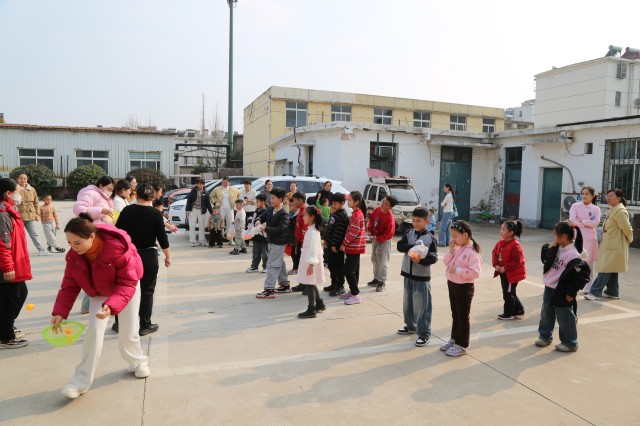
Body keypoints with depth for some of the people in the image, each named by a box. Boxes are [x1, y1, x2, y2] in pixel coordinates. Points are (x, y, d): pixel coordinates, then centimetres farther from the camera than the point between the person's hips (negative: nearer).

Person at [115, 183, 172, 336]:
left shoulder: (127, 210, -3)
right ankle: (145, 326, 12)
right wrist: (168, 256, 2)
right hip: (148, 256, -3)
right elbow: (162, 237, -9)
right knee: (147, 291, 7)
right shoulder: (156, 214, -10)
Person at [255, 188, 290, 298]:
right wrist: (258, 221, -9)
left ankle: (269, 290, -8)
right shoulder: (270, 210, 6)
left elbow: (280, 229, -25)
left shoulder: (283, 214, -19)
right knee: (279, 264, 18)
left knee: (272, 264, -10)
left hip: (279, 242, -9)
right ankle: (285, 284, 32)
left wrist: (265, 228, -28)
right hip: (271, 241, 9)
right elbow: (262, 216, 14)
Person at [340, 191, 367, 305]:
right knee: (353, 270, 15)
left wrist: (344, 243, -13)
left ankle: (356, 295, -4)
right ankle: (353, 291, 24)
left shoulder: (357, 214, -18)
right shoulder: (357, 213, 14)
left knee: (349, 271, -8)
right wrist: (345, 243, 14)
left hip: (354, 246, -10)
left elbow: (353, 232, -21)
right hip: (355, 246, 10)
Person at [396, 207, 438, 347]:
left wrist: (420, 260, -28)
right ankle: (410, 326, 36)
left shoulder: (430, 238, -10)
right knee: (408, 302, 17)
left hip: (422, 277, -5)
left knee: (422, 305, -2)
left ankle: (424, 333, 8)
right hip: (408, 274, 5)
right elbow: (400, 246, -9)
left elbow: (433, 258, -12)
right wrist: (414, 246, -23)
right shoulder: (409, 233, 3)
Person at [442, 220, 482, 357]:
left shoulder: (472, 252, -20)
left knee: (463, 316, 4)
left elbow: (475, 272, -26)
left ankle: (462, 346, 16)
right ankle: (454, 340, 34)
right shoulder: (457, 248, 6)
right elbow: (447, 263, 9)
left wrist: (457, 270, -25)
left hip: (464, 287, -8)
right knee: (455, 315, 20)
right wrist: (451, 251, -6)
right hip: (452, 284, 8)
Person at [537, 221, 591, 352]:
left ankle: (570, 343, 22)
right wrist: (550, 248, -9)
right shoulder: (557, 249, 2)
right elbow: (545, 258, 8)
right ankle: (545, 336, 36)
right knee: (546, 315, 20)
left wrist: (571, 292, -18)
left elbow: (583, 273, -21)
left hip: (561, 293, -8)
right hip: (549, 289, 8)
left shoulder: (572, 254, -22)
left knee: (565, 319, 7)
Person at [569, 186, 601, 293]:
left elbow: (595, 223, -8)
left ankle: (588, 287, 12)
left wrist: (582, 221, -10)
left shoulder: (596, 209, 7)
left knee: (588, 262, 4)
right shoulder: (575, 206, 4)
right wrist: (587, 224, -10)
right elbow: (572, 220, -11)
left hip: (589, 237, 1)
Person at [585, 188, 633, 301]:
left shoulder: (620, 211, -18)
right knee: (611, 269, 15)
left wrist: (630, 240, -2)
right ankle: (612, 292, 24)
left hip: (614, 246, -10)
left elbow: (627, 228, -17)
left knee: (606, 269, -8)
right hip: (610, 245, 10)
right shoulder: (613, 210, 14)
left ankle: (595, 292, -7)